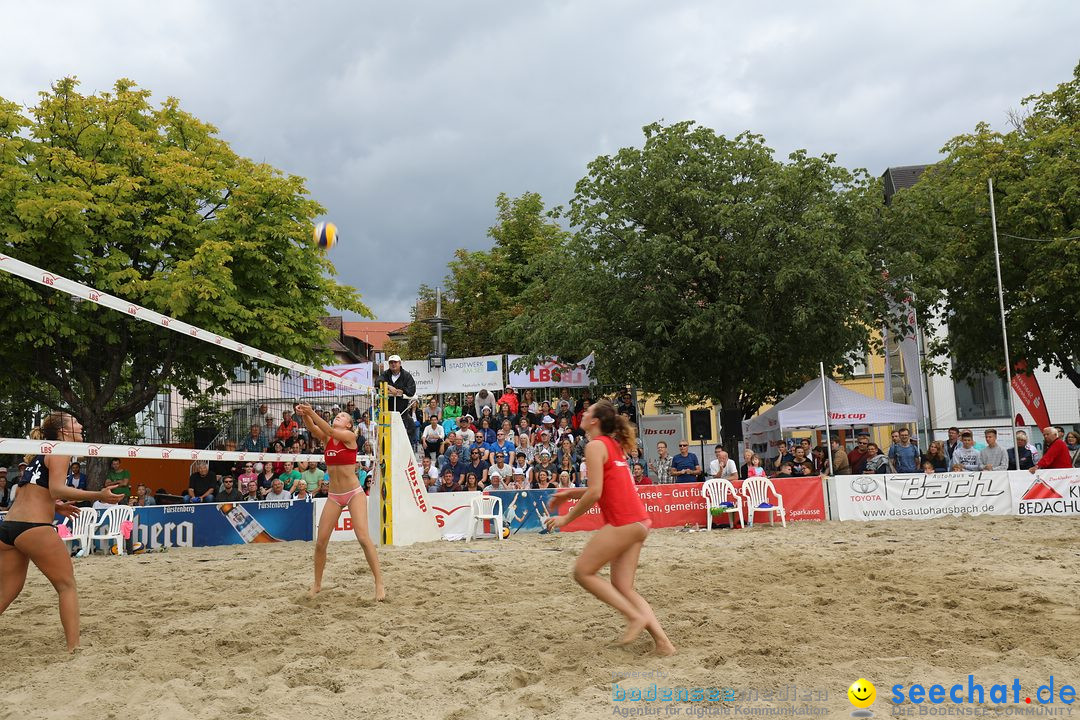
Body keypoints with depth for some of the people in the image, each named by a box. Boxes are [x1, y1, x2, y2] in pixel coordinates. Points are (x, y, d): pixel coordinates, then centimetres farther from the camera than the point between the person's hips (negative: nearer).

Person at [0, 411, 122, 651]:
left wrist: (55, 507, 26)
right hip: (34, 528, -8)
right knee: (67, 586, 3)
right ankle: (73, 648, 1)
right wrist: (98, 496, -27)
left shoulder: (38, 455, 22)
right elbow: (56, 489, -18)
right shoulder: (60, 451, -3)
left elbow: (30, 494, 20)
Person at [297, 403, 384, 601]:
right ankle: (317, 584, 20)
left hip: (354, 493, -5)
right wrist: (305, 415, -32)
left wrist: (312, 413, -32)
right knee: (320, 542, 2)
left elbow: (330, 431, -25)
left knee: (363, 537, -15)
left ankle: (379, 583, -8)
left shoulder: (350, 436, -7)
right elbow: (312, 428, -12)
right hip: (334, 496, 5)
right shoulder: (327, 438, 7)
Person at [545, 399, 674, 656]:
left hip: (622, 522, -9)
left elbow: (594, 493, -16)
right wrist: (570, 493, 19)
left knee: (583, 571, 2)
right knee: (623, 587, 9)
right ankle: (662, 642, 3)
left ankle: (635, 616, -2)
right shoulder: (613, 445, 19)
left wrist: (567, 518, -6)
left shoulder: (595, 445, -8)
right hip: (638, 521, 9)